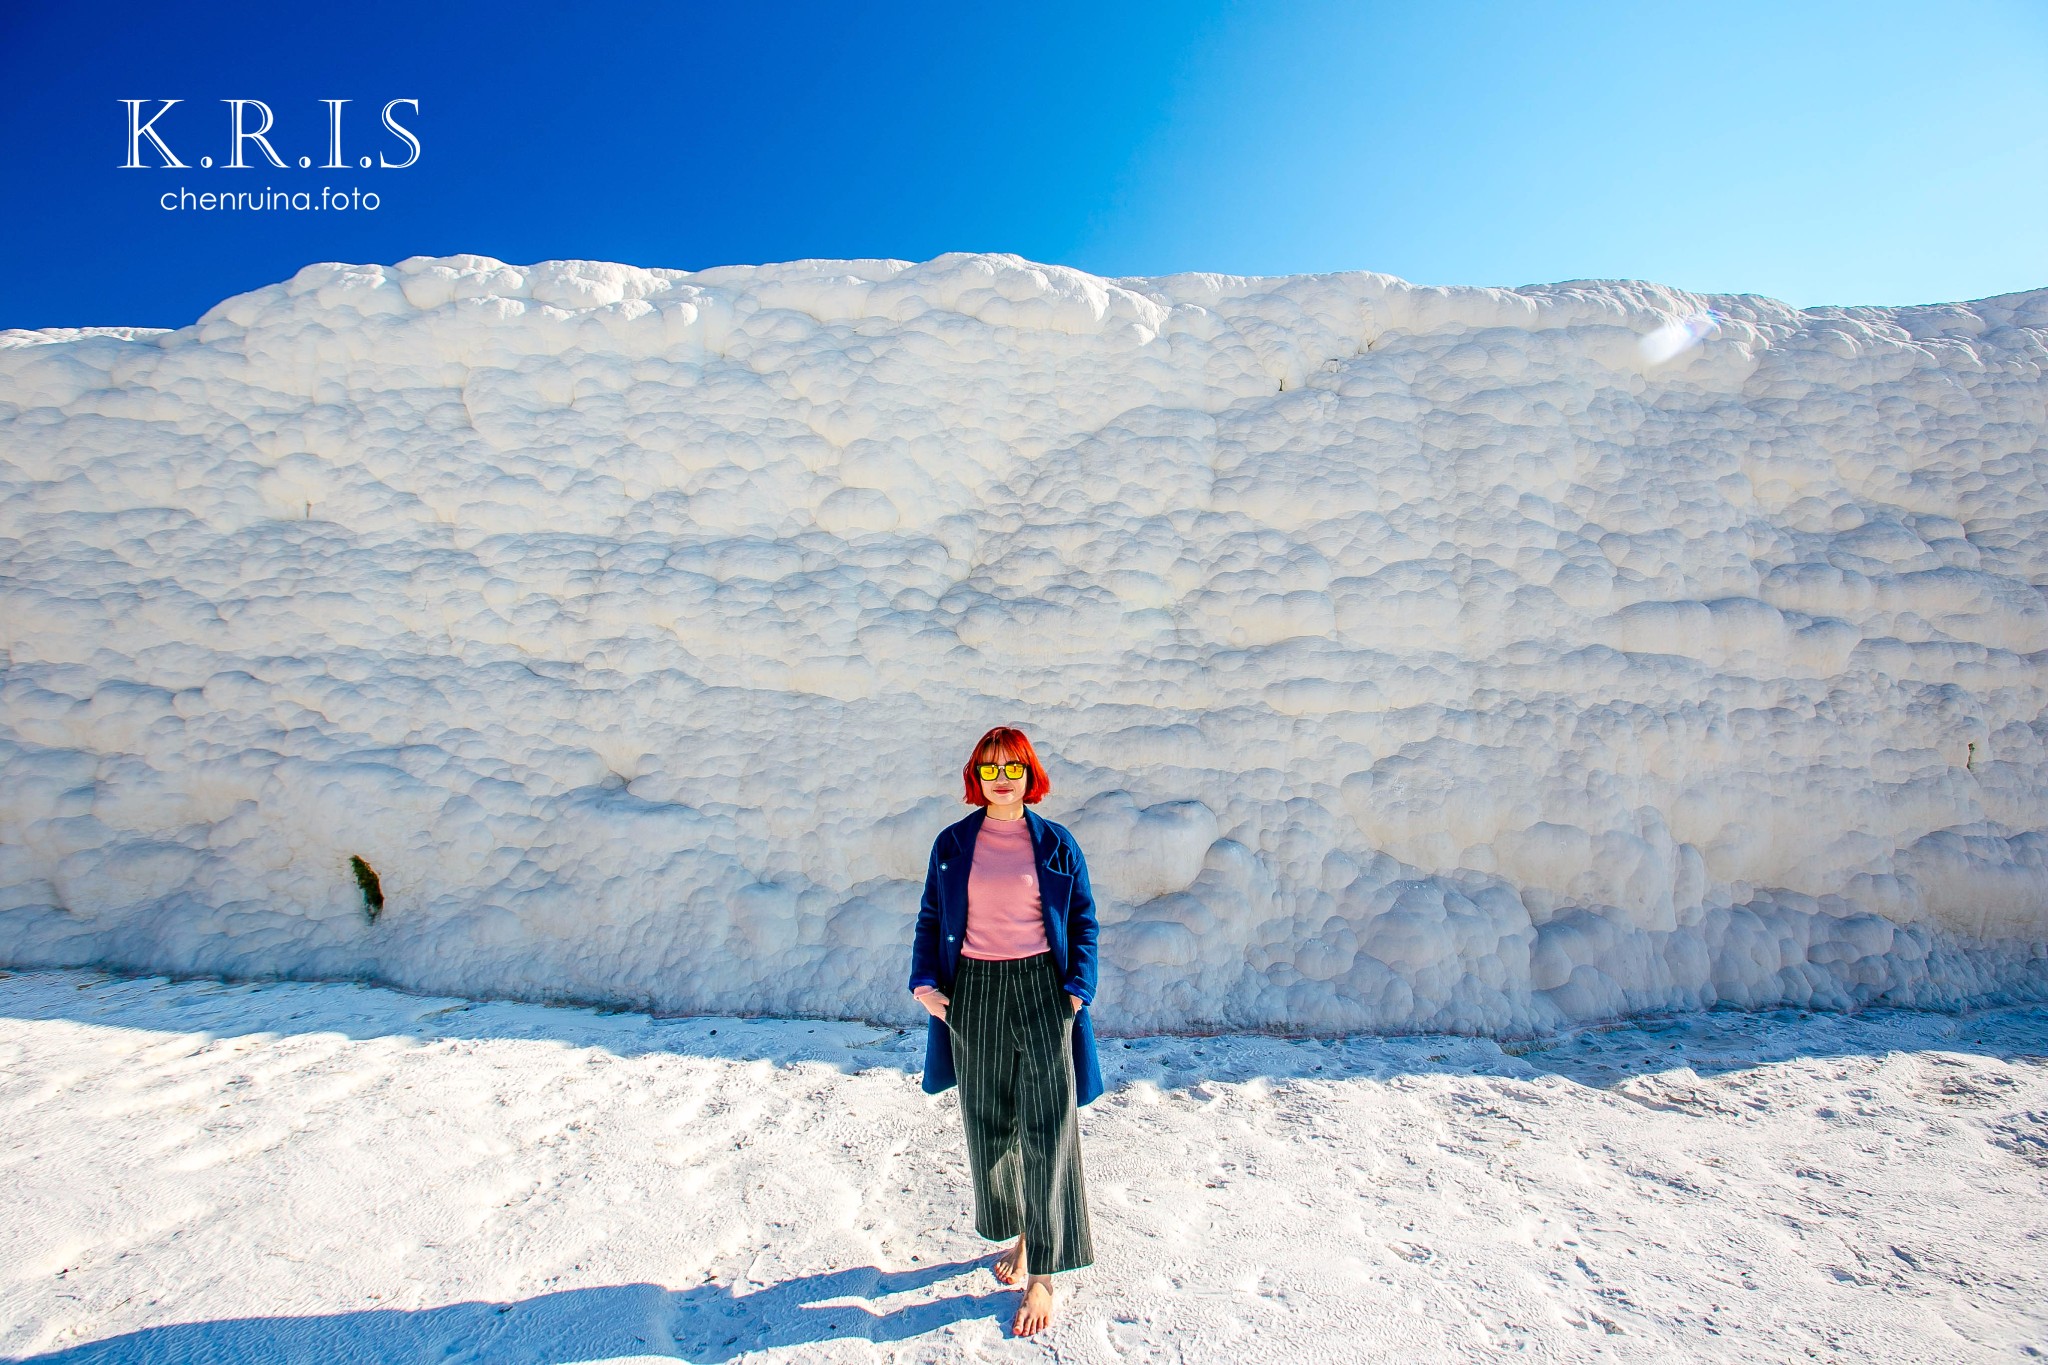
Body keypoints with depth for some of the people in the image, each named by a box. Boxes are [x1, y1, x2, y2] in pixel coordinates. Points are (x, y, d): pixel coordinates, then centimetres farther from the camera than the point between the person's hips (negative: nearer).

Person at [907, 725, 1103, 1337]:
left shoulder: (1056, 845, 0)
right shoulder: (952, 845, 3)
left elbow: (1083, 922, 4)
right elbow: (930, 920, 9)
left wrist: (1076, 990, -7)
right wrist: (925, 984, -3)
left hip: (1041, 992, -2)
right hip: (973, 993, 2)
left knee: (1047, 1131, 0)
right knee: (988, 1125, 13)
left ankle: (1042, 1276, 14)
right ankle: (1017, 1236, 36)